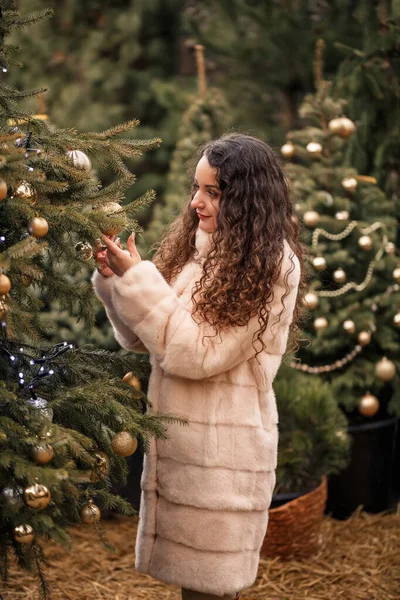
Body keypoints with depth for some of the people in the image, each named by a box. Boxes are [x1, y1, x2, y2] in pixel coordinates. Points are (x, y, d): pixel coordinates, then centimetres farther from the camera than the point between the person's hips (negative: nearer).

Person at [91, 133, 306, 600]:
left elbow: (196, 352, -18)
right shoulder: (194, 249, 8)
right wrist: (113, 278, -6)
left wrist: (136, 278, -17)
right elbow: (139, 339, 9)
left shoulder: (271, 265, -14)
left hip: (221, 446, -7)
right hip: (176, 437, 7)